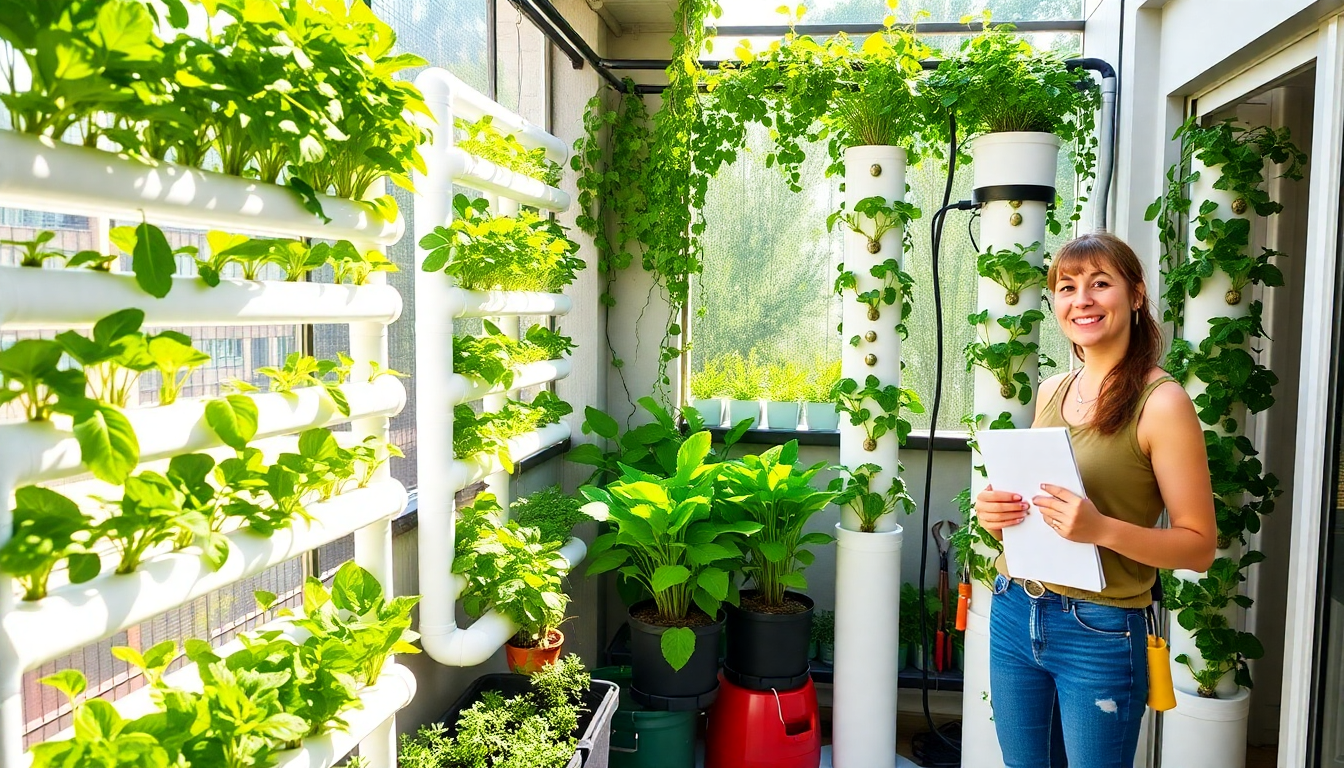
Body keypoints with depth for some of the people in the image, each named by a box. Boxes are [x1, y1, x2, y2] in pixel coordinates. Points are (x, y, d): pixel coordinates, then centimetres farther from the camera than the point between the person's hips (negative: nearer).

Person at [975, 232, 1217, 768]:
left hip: (1099, 632, -5)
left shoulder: (1161, 402, -12)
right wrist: (997, 511, -3)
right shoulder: (1052, 391, 6)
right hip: (1014, 613, 6)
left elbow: (1199, 546, -11)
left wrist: (1101, 528, -27)